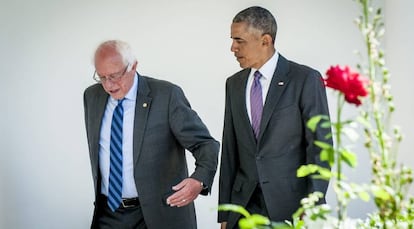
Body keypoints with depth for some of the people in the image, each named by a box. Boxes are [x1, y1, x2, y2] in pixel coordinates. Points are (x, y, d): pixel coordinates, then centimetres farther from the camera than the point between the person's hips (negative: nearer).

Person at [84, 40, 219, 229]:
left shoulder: (167, 95, -12)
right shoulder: (92, 96, 4)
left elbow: (205, 143, -13)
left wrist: (199, 181, -31)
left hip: (159, 214, -4)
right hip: (108, 213, 4)